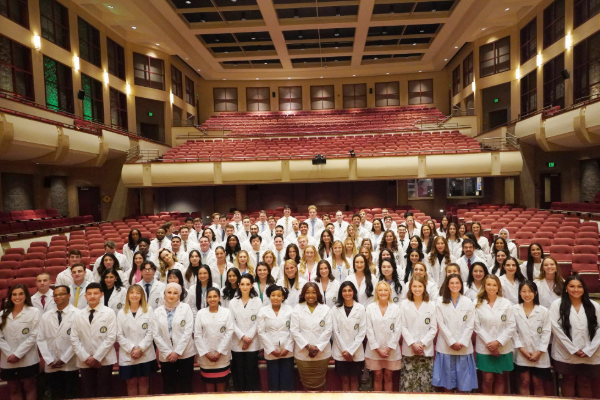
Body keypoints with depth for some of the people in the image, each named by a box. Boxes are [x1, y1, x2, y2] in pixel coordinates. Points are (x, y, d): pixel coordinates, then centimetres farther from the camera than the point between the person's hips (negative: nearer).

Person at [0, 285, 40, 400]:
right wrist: (9, 354, -10)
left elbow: (33, 336, -8)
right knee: (13, 390, 12)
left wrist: (17, 354, -12)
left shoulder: (34, 312, -4)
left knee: (29, 387, 5)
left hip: (27, 360, -4)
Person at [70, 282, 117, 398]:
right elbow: (74, 339, 3)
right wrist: (85, 357, -7)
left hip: (104, 360, -3)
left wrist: (96, 357, -12)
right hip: (84, 362, 3)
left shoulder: (109, 313, -4)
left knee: (103, 393, 3)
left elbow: (111, 337, -9)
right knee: (87, 394, 10)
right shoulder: (78, 315, 6)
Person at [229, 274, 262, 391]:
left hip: (253, 343, -1)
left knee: (251, 372, 2)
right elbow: (232, 323, -1)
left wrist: (249, 338, -11)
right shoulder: (233, 302, 6)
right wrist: (242, 337, -12)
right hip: (237, 343, 1)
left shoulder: (257, 301, 2)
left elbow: (258, 322, -3)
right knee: (239, 372, 6)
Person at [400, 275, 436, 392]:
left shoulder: (431, 305, 2)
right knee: (408, 380, 3)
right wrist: (412, 344, -9)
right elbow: (403, 327, 0)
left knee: (425, 380, 2)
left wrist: (422, 343, -8)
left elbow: (433, 328, 0)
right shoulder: (404, 305, 2)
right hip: (409, 350, 0)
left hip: (426, 350, 0)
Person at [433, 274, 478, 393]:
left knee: (463, 378, 5)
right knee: (447, 377, 5)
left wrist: (461, 342, -10)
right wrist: (452, 342, -11)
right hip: (446, 346, 0)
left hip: (464, 346, 1)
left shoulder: (468, 302, 4)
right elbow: (441, 324, -3)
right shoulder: (441, 302, 2)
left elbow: (470, 325, -1)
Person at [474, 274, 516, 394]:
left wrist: (498, 342, -12)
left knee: (500, 379, 9)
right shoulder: (478, 304, 0)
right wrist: (489, 343, -12)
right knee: (488, 379, 2)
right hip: (484, 348, -1)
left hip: (503, 348, 1)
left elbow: (511, 327, -3)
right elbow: (477, 327, -3)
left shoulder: (507, 304, 1)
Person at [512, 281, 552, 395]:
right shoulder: (514, 310, -3)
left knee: (538, 384, 10)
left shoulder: (543, 311, -3)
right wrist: (522, 349, -9)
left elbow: (546, 332, -4)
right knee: (524, 383, 8)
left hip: (539, 355, 0)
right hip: (521, 354, 0)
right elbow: (513, 331, -2)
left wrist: (539, 352, -9)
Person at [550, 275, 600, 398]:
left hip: (589, 356, 2)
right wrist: (573, 349, -12)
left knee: (585, 384, 10)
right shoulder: (557, 305, -3)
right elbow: (556, 328, -9)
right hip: (566, 355, -2)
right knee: (568, 382, 9)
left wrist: (588, 350, -9)